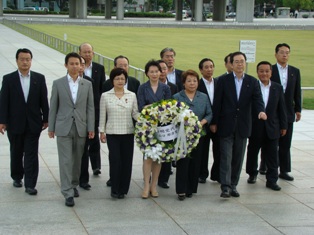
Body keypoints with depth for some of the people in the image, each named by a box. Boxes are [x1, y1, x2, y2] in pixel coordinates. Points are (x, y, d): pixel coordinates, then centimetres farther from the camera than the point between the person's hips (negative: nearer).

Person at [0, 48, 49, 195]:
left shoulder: (39, 78, 2)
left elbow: (44, 100, 4)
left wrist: (46, 119, 2)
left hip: (33, 124, 0)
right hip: (15, 124, 0)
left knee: (31, 155, -2)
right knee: (16, 154, 14)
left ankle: (30, 185, 0)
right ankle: (17, 177, 33)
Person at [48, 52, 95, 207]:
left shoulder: (87, 84, 5)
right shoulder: (58, 84, 1)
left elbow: (90, 107, 5)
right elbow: (53, 107, 3)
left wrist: (91, 128, -1)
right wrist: (51, 127, 2)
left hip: (81, 128, 2)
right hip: (63, 128, -2)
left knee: (77, 160, 11)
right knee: (66, 161, -5)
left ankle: (74, 185, 29)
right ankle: (68, 193, -3)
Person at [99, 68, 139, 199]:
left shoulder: (132, 95, 5)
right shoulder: (105, 96, 2)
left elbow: (135, 113, 5)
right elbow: (102, 115, 4)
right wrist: (102, 131, 2)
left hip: (128, 132, 2)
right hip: (112, 133, -2)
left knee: (126, 161, 3)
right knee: (115, 160, -8)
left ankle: (123, 189, 16)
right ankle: (115, 189, 5)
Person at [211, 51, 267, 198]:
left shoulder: (252, 82, 5)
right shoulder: (223, 81, 0)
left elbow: (257, 98, -7)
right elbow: (217, 103, 0)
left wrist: (261, 110, -28)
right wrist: (214, 122, -2)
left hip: (243, 126, 2)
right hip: (226, 126, -2)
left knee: (238, 158, 8)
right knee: (226, 157, -6)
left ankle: (233, 185, 18)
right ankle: (225, 187, -8)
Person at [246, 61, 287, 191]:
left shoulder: (278, 88, 3)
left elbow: (282, 108, 6)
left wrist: (283, 126, 6)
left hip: (272, 127, 2)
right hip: (255, 127, -1)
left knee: (272, 155, 3)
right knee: (252, 152, 14)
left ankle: (272, 180, 9)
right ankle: (252, 174, 33)